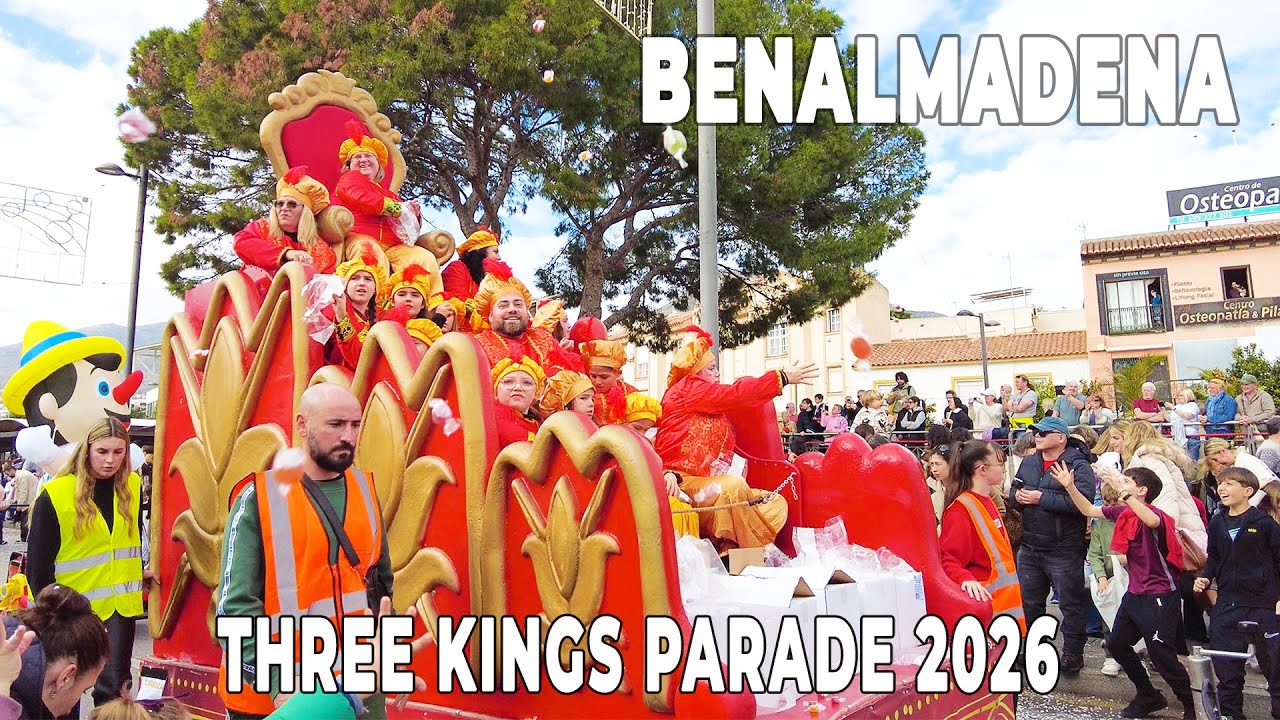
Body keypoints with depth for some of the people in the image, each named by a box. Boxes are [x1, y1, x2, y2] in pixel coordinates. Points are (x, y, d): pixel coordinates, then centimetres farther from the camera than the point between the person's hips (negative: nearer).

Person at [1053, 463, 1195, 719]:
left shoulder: (1154, 513, -19)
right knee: (1116, 644, 15)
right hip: (1135, 594, 9)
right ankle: (1149, 696, 32)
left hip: (1159, 597, -9)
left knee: (1161, 654, -7)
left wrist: (1123, 491, -49)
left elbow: (1152, 521, -44)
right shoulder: (1122, 512, 3)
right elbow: (1089, 510, 15)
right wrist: (1070, 486, 5)